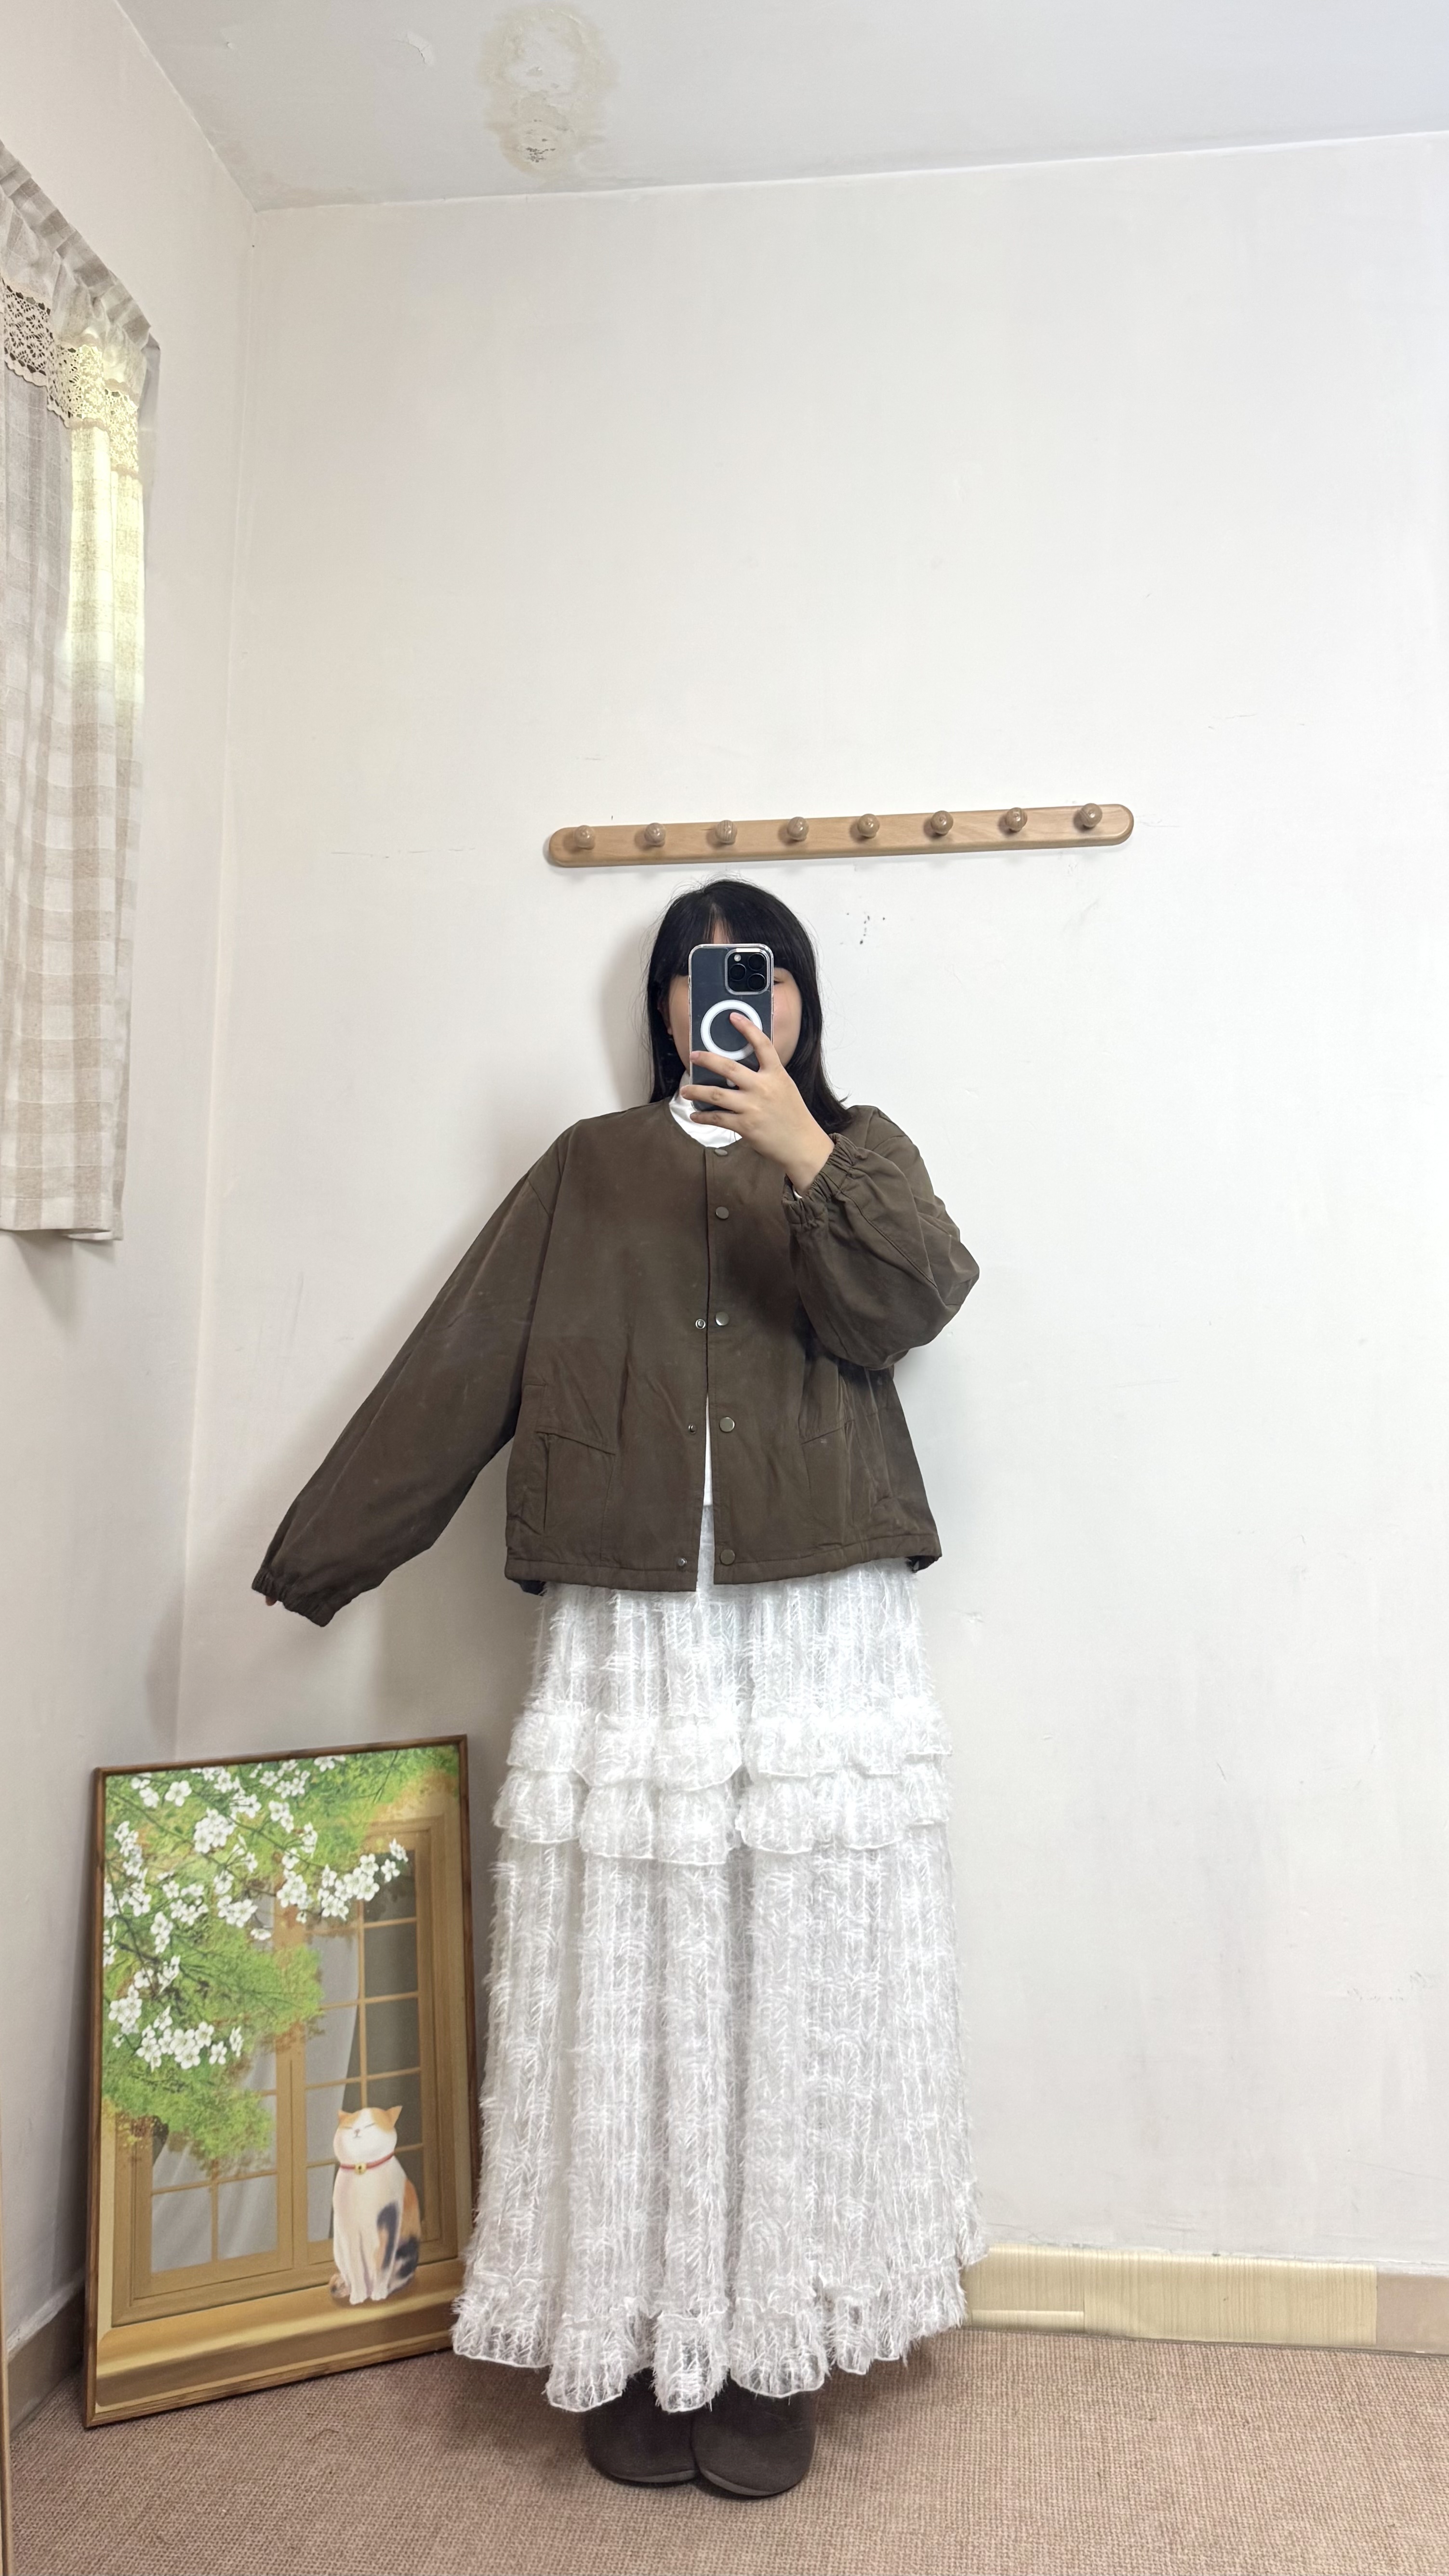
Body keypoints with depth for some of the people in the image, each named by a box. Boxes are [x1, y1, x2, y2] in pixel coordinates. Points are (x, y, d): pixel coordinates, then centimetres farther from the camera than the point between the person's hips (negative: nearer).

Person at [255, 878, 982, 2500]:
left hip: (819, 1635, 0)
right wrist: (323, 1549, 5)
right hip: (626, 1641, 1)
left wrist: (801, 1150, -23)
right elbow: (459, 1366, 8)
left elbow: (909, 1305, -8)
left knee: (803, 1995, 4)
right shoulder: (588, 1170, 12)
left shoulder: (857, 1150, 11)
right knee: (627, 1999, 5)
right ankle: (638, 2344, 24)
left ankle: (773, 2352, 22)